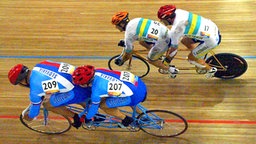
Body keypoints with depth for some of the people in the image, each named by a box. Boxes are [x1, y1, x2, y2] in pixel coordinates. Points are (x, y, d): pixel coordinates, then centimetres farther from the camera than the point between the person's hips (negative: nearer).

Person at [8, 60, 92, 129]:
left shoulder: (35, 89, -11)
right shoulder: (39, 65, 6)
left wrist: (26, 116, 28)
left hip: (76, 91, -8)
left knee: (47, 104, 6)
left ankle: (76, 117, 16)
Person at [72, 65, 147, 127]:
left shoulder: (96, 91, -20)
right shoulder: (97, 71, -1)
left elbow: (94, 107, -2)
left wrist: (87, 119, 17)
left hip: (135, 95, -7)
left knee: (102, 105, 5)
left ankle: (126, 119, 19)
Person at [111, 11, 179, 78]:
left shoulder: (129, 32, -9)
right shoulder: (134, 21, 14)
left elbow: (128, 51, 2)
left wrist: (121, 60, 19)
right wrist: (124, 42, 43)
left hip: (162, 40, -9)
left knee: (151, 60, 13)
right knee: (141, 42, 22)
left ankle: (171, 70, 21)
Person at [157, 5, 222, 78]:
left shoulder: (176, 29, -25)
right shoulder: (178, 12, -4)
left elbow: (174, 47, -12)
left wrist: (166, 60, 4)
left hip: (212, 39, -8)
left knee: (191, 58, 4)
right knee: (184, 40, 16)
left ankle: (211, 70, 25)